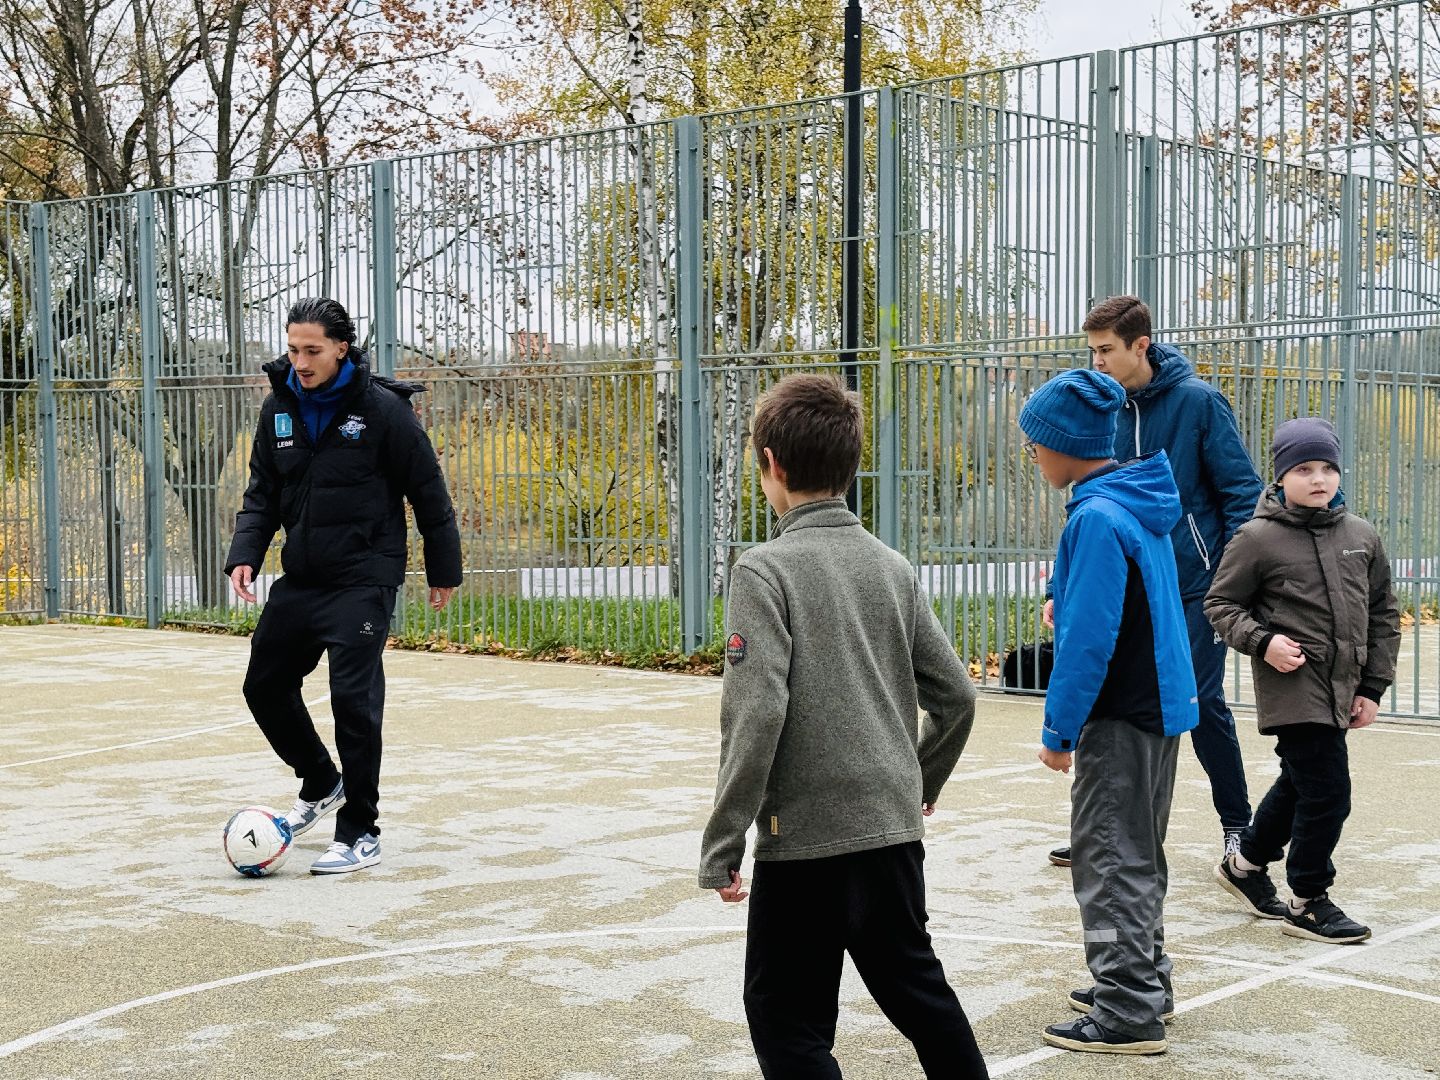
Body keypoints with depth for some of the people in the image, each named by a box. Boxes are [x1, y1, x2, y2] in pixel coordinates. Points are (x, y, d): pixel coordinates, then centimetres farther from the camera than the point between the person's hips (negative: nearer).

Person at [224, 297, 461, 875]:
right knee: (265, 685, 12)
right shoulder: (279, 408, 4)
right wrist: (244, 555, -5)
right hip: (301, 577, 7)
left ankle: (361, 834, 1)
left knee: (353, 698, -11)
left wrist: (443, 569, -1)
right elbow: (262, 495, 11)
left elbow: (428, 492, -5)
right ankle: (321, 785, 36)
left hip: (364, 580, -6)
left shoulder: (382, 408, -11)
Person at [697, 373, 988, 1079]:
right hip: (894, 825, 6)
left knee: (786, 1019, 5)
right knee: (914, 982, 21)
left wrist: (721, 844, -13)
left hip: (806, 835, -6)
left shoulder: (765, 571, -11)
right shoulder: (893, 568, 7)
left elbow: (756, 714, -19)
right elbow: (955, 696, 9)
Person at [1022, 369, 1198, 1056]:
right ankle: (1145, 983, 32)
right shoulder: (1140, 504, 8)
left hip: (1121, 716, -10)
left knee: (1111, 859, -2)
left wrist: (1059, 729, -16)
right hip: (1159, 702, 10)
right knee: (1137, 854, 20)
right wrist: (1065, 601, 15)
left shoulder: (1098, 519, -21)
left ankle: (1128, 1013, 2)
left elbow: (1089, 638, -22)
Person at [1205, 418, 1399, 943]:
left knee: (1299, 784, 20)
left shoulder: (1362, 536, 6)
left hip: (1339, 691, 7)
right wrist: (1261, 641, -16)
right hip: (1293, 688, -7)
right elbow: (1221, 603, 0)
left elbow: (1383, 614, 13)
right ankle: (1309, 901, 7)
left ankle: (1246, 863, 42)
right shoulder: (1258, 538, -8)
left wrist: (1372, 686, 9)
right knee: (1327, 792, -9)